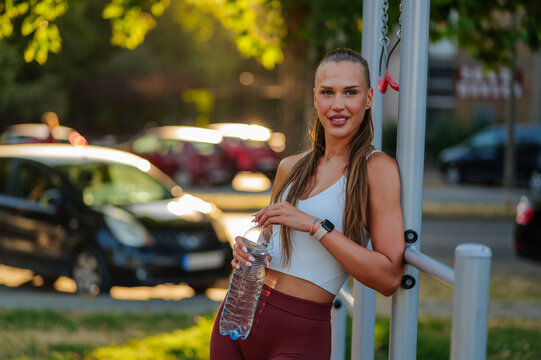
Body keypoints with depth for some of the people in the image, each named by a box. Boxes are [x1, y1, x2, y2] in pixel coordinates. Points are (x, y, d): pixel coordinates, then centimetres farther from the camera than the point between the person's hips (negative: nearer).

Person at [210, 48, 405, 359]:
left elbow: (389, 278, -16)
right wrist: (245, 252, 0)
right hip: (240, 314, 5)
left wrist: (315, 226, -19)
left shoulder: (378, 168, -8)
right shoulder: (291, 168, 9)